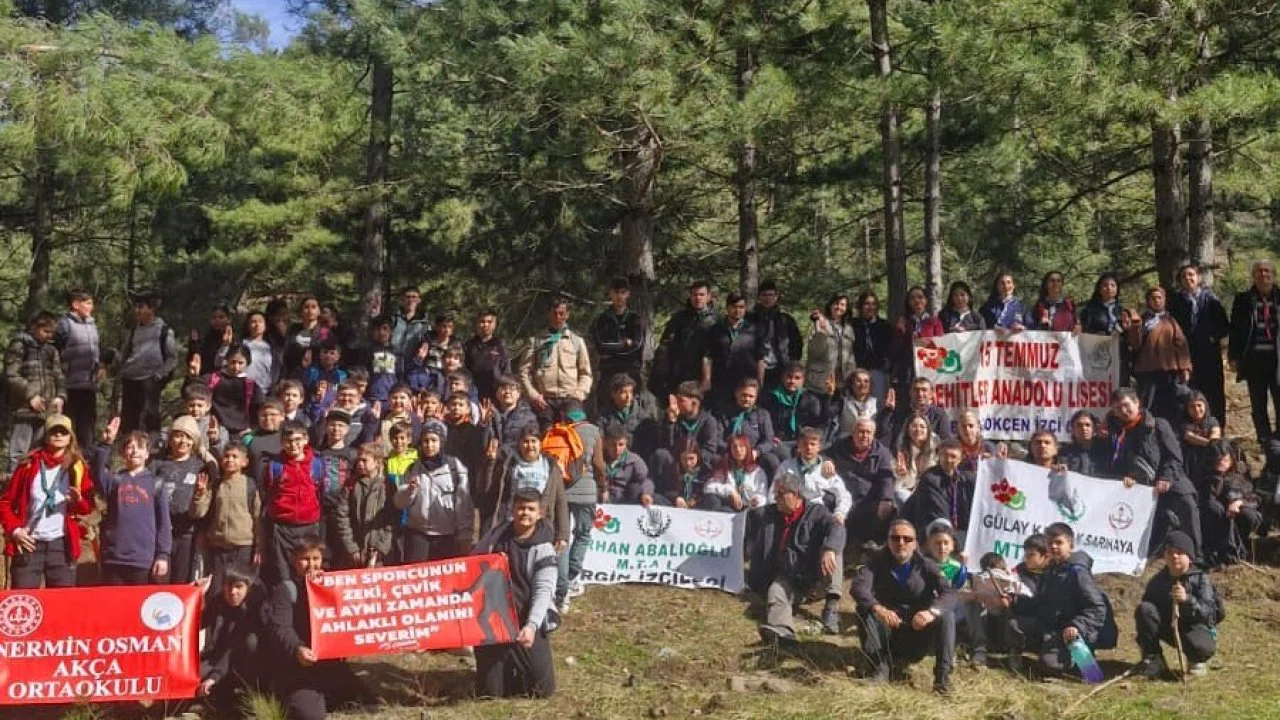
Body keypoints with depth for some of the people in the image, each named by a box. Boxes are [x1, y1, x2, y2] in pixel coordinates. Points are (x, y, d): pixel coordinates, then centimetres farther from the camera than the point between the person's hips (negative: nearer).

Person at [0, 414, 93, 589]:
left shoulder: (78, 467, 6)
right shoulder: (29, 464, 5)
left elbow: (88, 507, 5)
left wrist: (79, 500, -17)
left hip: (62, 544, 1)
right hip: (29, 543, -1)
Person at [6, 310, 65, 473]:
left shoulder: (51, 350, 17)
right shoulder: (19, 345, -2)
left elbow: (59, 377, 18)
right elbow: (11, 375, -9)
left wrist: (60, 396, 0)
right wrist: (30, 395, -15)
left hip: (46, 410, 6)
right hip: (24, 408, -6)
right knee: (18, 453, -8)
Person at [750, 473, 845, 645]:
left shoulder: (816, 511, 0)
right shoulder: (771, 513, 13)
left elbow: (836, 528, -22)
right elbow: (759, 549, 15)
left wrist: (829, 549, -44)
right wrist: (755, 582, 8)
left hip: (815, 573, -2)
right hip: (787, 576, 2)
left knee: (833, 547, -26)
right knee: (775, 592, -30)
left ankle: (832, 603, -32)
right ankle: (782, 630, -60)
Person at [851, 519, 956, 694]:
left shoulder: (926, 566, -5)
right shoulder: (878, 562, -6)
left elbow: (949, 594, -20)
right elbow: (858, 586, -24)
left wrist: (932, 611, -43)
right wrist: (878, 608, -45)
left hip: (918, 631, 0)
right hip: (887, 631, 0)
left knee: (946, 616, -25)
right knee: (864, 610, -26)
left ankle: (942, 675, -21)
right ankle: (880, 666, -17)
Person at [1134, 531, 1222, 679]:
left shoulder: (1200, 579, -8)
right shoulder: (1157, 581, 3)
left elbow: (1208, 611, -19)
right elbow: (1147, 604, 7)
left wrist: (1187, 599, -37)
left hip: (1196, 626, -3)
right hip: (1168, 628, 3)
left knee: (1202, 647, -39)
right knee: (1144, 609, -24)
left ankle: (1197, 661, 4)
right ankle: (1152, 659, -13)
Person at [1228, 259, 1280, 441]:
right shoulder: (1243, 300, 6)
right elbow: (1235, 330, 5)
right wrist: (1233, 357, -1)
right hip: (1254, 358, 1)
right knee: (1258, 405, 7)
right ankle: (1265, 444, 15)